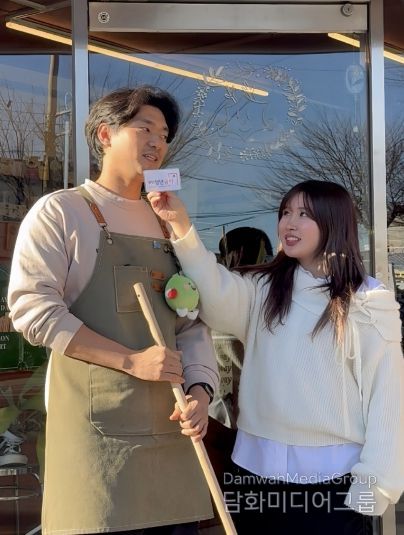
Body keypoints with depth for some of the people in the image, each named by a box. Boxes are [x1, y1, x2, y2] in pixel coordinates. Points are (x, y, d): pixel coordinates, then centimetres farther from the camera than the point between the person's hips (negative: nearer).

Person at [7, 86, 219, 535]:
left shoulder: (167, 225, 18)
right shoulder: (59, 211, 0)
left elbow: (193, 324, 14)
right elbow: (31, 306, -12)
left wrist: (199, 391, -5)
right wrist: (131, 360, -16)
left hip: (170, 424, 6)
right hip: (97, 426, -5)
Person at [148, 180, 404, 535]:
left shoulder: (368, 303, -3)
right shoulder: (263, 289, 8)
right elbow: (218, 297, -12)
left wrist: (372, 487, -6)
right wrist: (180, 224, -24)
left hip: (331, 477, -3)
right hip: (256, 470, 4)